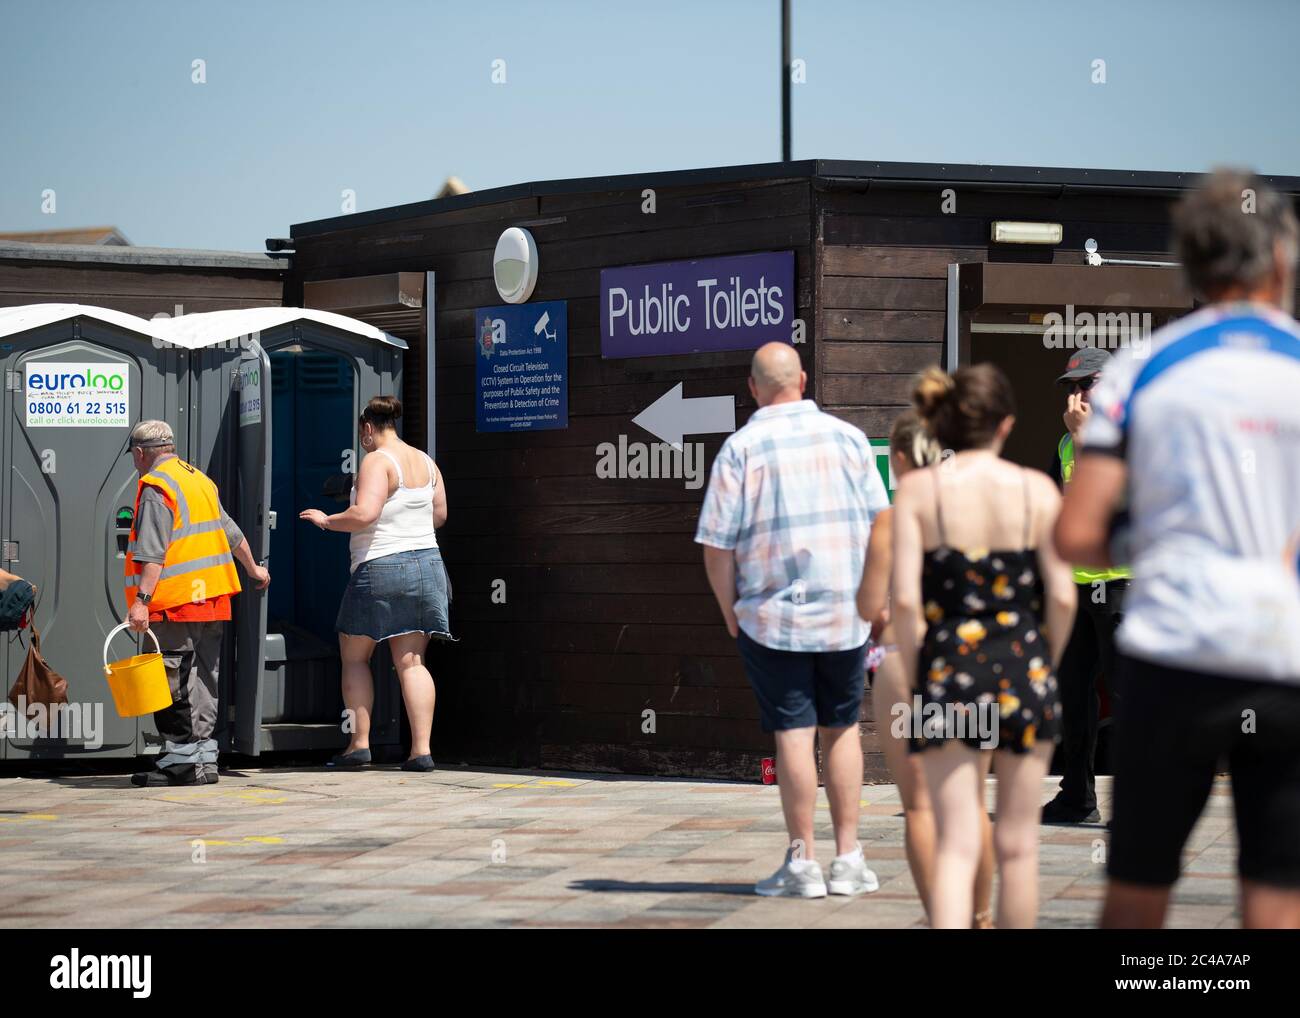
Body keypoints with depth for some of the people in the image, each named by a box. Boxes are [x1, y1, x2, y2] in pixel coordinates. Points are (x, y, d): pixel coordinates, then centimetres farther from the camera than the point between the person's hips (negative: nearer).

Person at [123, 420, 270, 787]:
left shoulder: (155, 488, -9)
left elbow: (153, 553, -20)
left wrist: (141, 600, -24)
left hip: (175, 604, -9)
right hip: (212, 602, 9)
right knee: (204, 680, 10)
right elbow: (231, 533, 29)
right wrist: (253, 569, 43)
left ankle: (179, 757, -7)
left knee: (171, 684, -5)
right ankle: (204, 758, 11)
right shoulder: (201, 481, 18)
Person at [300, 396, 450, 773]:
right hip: (426, 562, 7)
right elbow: (440, 514, 18)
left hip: (381, 568, -7)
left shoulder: (377, 461, -12)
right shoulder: (425, 461, 11)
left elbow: (363, 513, -23)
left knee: (354, 656, 8)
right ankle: (421, 749, -5)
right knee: (411, 661, 4)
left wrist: (326, 520, -7)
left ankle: (359, 743, 4)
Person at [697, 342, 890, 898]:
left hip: (772, 616, -3)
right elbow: (880, 527, 5)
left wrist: (731, 615, 4)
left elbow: (717, 544, -8)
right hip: (845, 614, 3)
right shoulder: (848, 437, 4)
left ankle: (802, 862, 2)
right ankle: (848, 857, 12)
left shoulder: (741, 448, -5)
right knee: (841, 729, 12)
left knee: (794, 733, 0)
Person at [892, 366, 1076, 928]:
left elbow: (905, 598, -10)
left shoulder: (917, 490, -5)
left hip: (947, 673, -1)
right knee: (1017, 843, 12)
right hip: (1023, 671, 1)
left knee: (956, 842, 1)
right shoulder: (1037, 489, -3)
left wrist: (914, 677, 2)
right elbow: (1062, 596, -5)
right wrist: (1045, 665, 10)